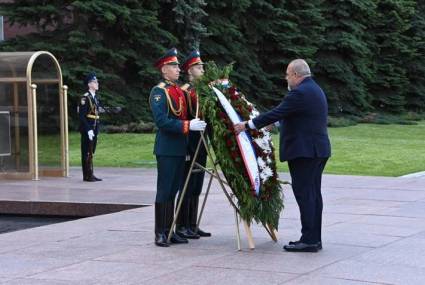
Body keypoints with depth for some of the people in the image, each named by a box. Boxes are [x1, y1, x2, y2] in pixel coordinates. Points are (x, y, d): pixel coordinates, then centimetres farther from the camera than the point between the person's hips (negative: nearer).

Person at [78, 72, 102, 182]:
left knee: (91, 152, 11)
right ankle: (87, 175, -2)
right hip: (87, 129, -9)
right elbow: (81, 115, -17)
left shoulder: (95, 98, 15)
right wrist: (89, 130, -21)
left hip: (94, 129, 9)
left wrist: (96, 129, 14)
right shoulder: (85, 98, -12)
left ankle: (90, 174, 15)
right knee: (87, 152, -5)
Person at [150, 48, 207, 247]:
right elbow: (161, 121, -20)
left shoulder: (179, 91, 15)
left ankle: (170, 231, 16)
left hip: (180, 148, 8)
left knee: (173, 191, 11)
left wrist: (197, 124, 5)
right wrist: (188, 126, -25)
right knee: (164, 191, -3)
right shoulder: (159, 91, -10)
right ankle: (160, 234, 2)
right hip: (166, 149, -8)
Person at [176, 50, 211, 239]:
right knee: (187, 187, -4)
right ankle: (182, 227, 2)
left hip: (201, 146, 8)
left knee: (196, 188, 11)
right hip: (190, 145, -8)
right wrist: (186, 149, -20)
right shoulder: (185, 91, -12)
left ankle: (192, 225, 17)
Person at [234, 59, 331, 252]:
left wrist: (247, 125, -10)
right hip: (318, 150, 10)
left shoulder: (300, 93, -15)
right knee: (313, 194, 11)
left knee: (305, 195, -8)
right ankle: (314, 238, 15)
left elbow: (276, 114, -17)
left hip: (304, 151, -10)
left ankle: (308, 240, -7)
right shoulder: (315, 90, 17)